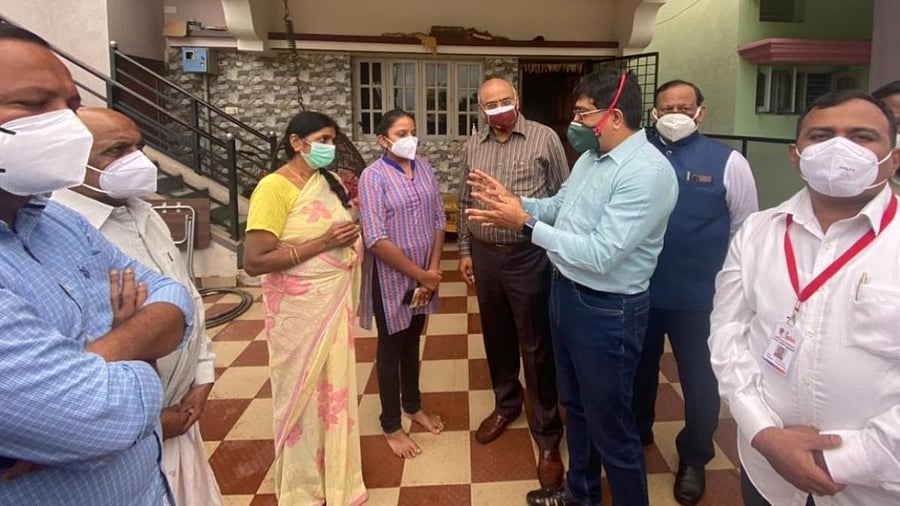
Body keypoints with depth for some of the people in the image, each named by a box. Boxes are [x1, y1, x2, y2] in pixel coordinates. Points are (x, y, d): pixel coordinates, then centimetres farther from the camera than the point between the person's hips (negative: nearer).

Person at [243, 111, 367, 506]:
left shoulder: (328, 181, 7)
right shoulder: (274, 187, -15)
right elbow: (254, 262, -21)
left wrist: (349, 237, 1)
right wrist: (322, 243, -22)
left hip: (335, 302, 7)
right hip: (299, 309, -6)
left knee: (335, 389, 16)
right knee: (303, 394, 8)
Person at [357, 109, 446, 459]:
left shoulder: (424, 168, 3)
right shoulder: (374, 176, -16)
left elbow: (439, 221, 4)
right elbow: (376, 239, -22)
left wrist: (433, 270, -7)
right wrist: (419, 275, -17)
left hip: (424, 275, 5)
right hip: (391, 277, -5)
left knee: (413, 340, 21)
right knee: (391, 345, 9)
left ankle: (413, 405, 41)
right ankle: (391, 425, 25)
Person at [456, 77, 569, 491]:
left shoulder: (545, 138, -6)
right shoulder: (474, 146, 8)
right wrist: (465, 250, 12)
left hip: (529, 257, -4)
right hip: (484, 256, 5)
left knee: (536, 347, 1)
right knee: (497, 337, 17)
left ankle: (547, 436, 14)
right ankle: (506, 402, 40)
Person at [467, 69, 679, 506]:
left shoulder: (647, 172, -25)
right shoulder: (590, 157, 4)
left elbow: (600, 254, -30)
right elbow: (560, 207, 16)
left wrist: (524, 223, -27)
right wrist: (512, 200, -1)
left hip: (607, 311, -9)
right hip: (566, 293, 10)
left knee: (609, 422, 9)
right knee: (575, 404, 25)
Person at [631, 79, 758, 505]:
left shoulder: (728, 162, -7)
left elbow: (745, 233, -3)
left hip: (698, 296, -2)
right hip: (639, 290, 2)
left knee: (699, 379, 15)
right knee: (639, 368, 22)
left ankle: (694, 458, 39)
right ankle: (636, 432, 48)